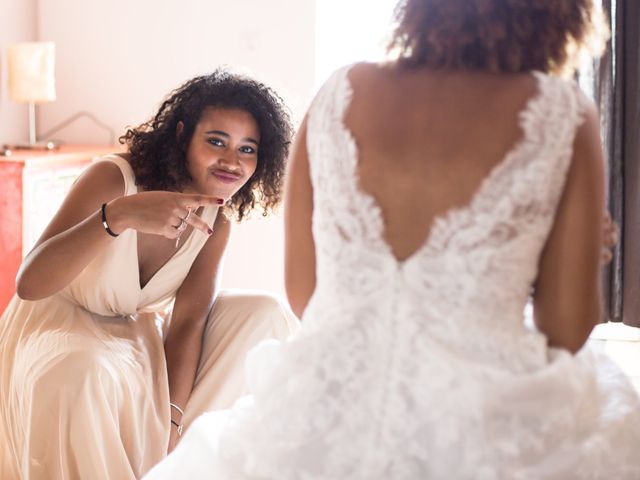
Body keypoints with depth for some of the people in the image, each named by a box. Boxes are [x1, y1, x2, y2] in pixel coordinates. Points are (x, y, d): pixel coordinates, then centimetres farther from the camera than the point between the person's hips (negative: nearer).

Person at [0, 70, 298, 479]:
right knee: (78, 374, -41)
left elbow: (189, 320, -11)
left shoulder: (217, 218, -7)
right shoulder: (115, 179, -25)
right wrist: (118, 215, -51)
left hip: (136, 332, 6)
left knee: (261, 313, -9)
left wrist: (171, 423, -24)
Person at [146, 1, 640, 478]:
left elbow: (301, 294, 8)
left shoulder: (340, 94, 3)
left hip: (320, 425, 3)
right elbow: (568, 330, -3)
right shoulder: (565, 115, -5)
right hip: (481, 438, -2)